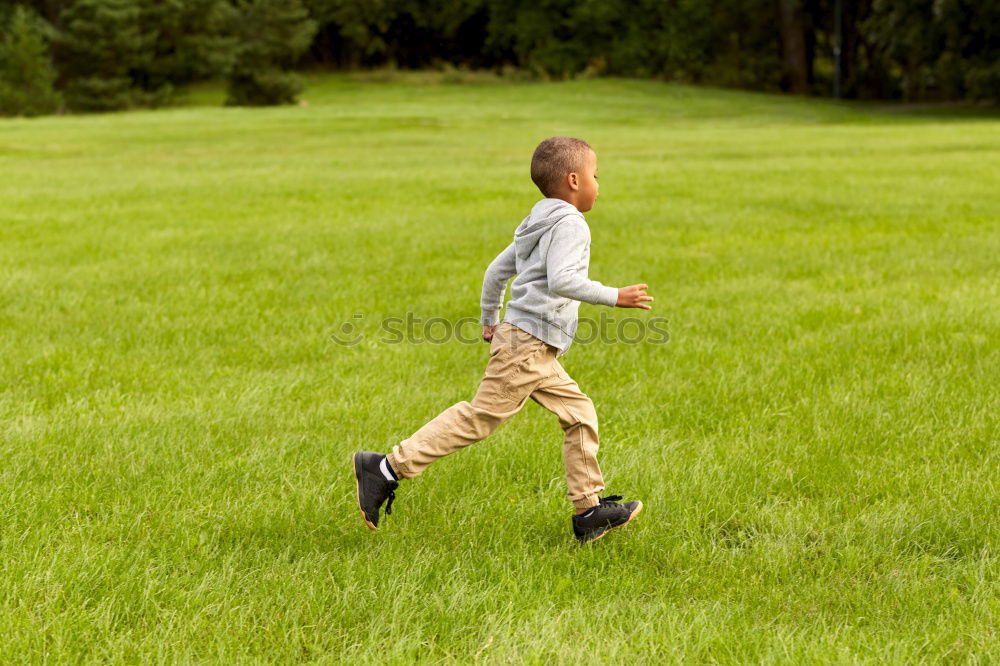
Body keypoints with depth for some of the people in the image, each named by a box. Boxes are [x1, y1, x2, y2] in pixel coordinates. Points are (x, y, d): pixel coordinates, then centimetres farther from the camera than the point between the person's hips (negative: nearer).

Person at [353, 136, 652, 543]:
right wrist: (613, 297, -21)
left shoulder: (537, 226, 21)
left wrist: (489, 321, 35)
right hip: (529, 344, -11)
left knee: (579, 414, 10)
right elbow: (561, 280, -25)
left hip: (533, 352, 11)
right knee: (480, 417, -9)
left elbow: (497, 269, 26)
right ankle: (388, 469, -7)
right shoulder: (570, 224, -10)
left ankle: (590, 511, 12)